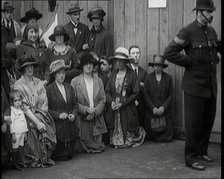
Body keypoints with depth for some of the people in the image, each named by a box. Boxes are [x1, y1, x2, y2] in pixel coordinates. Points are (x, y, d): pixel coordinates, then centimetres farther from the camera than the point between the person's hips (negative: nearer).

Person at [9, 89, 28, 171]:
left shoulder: (21, 110, 14)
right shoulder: (11, 111, -11)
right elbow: (11, 123, -15)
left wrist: (25, 132, 17)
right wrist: (13, 134, -19)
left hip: (22, 133, 8)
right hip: (16, 133, -7)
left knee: (21, 147, 13)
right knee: (15, 148, -1)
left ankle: (21, 162, 22)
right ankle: (15, 164, 6)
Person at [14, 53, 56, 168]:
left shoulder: (38, 82, 13)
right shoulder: (18, 85, -3)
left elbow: (44, 102, 9)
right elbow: (24, 107, -11)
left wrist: (40, 115, -9)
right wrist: (37, 122, -18)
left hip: (40, 114, 4)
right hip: (27, 116, -4)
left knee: (49, 130, -20)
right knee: (34, 129, -27)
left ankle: (45, 157, -6)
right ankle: (33, 159, -12)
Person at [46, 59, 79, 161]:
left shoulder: (69, 88, 13)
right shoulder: (49, 89, -4)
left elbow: (75, 105, 16)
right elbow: (47, 109, -6)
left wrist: (74, 114, -3)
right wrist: (58, 115, -18)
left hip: (70, 126, 5)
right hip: (57, 127, -5)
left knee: (69, 154, 6)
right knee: (57, 155, 0)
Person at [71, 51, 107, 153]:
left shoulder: (98, 81, 11)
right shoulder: (75, 82, -2)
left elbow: (102, 99, 7)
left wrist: (95, 111, -9)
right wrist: (86, 110, -16)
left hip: (96, 119, 3)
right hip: (81, 120, -3)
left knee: (98, 147, 1)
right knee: (81, 149, -2)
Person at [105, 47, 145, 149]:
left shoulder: (131, 75, -4)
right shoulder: (113, 74, 9)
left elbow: (135, 93, -7)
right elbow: (107, 91, 9)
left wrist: (122, 103, -13)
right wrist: (111, 101, -10)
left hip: (128, 111, -3)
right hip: (114, 111, 4)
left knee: (129, 139, 3)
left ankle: (140, 133, 32)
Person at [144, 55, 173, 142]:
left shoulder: (168, 78, 4)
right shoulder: (148, 78, 4)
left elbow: (170, 95, 3)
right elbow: (145, 95, 1)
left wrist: (163, 107, -11)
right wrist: (153, 108, -10)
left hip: (165, 111, 0)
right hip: (151, 111, 0)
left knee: (167, 137, -3)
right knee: (151, 134, -2)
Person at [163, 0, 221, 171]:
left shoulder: (212, 31, 10)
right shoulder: (188, 32, -11)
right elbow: (169, 52, -15)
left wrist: (215, 59, 12)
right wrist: (189, 62, -14)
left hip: (211, 85, 7)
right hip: (195, 86, -7)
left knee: (209, 120, 14)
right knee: (194, 123, 0)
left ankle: (202, 151, 31)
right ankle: (191, 157, 10)